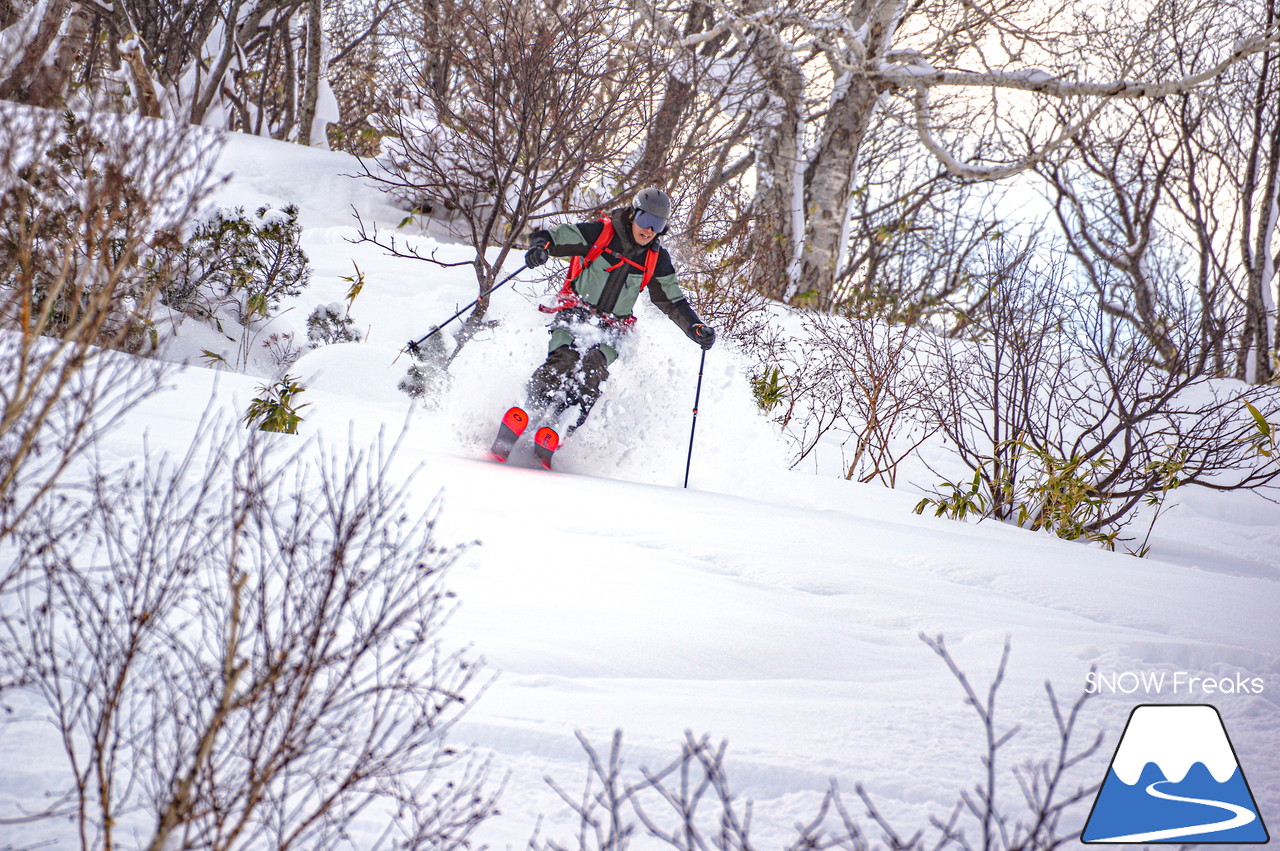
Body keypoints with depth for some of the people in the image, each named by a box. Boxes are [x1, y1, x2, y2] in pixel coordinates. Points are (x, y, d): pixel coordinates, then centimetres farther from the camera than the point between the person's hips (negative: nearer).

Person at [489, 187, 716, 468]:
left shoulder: (656, 259, 8)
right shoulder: (597, 233, -3)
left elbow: (673, 302, 16)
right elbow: (551, 237, -6)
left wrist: (696, 328, 0)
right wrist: (539, 247, -30)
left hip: (611, 329, 2)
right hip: (574, 316, -2)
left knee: (592, 370, -27)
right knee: (564, 361, -30)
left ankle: (548, 441, -33)